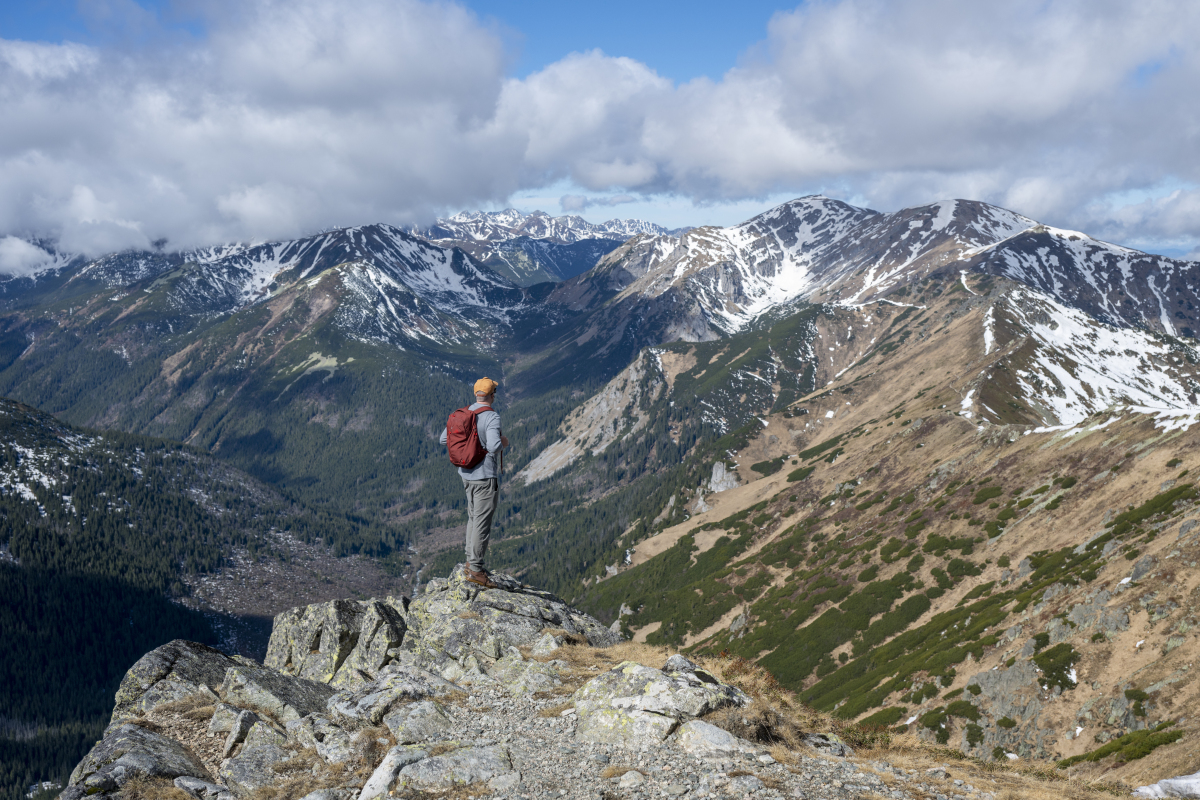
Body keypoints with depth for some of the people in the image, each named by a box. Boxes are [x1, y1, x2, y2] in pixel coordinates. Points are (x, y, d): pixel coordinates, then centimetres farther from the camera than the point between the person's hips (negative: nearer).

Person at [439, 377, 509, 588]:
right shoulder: (491, 417, -18)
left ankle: (471, 562, 26)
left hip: (466, 473, 8)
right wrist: (503, 442, -9)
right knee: (482, 523, -3)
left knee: (474, 517, 20)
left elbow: (444, 439, 10)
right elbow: (493, 447, -31)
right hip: (485, 476, -8)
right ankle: (475, 570, -1)